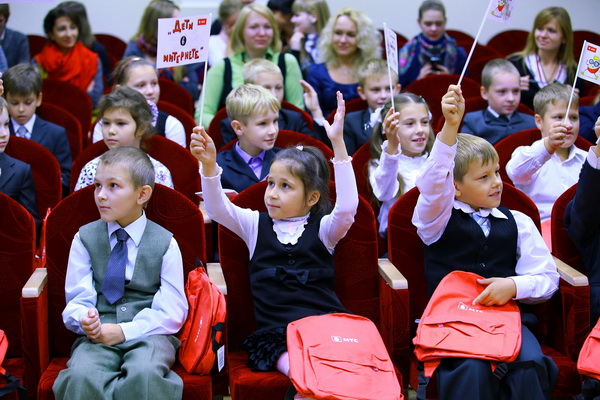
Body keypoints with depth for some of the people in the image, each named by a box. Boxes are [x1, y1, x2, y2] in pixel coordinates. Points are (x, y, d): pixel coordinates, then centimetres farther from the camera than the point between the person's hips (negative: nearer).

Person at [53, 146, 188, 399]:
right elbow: (78, 299, 7)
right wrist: (85, 320, -17)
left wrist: (125, 330, -14)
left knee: (143, 375, -37)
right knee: (82, 377, -35)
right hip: (98, 335, 1)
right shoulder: (85, 238, 11)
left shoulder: (165, 243, 5)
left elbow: (172, 310, 0)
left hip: (147, 334, -1)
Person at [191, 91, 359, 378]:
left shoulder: (322, 228, 10)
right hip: (276, 333, 0)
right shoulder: (256, 225, 17)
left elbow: (347, 207, -10)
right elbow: (218, 209, 2)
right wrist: (209, 165, -16)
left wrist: (338, 143, -17)